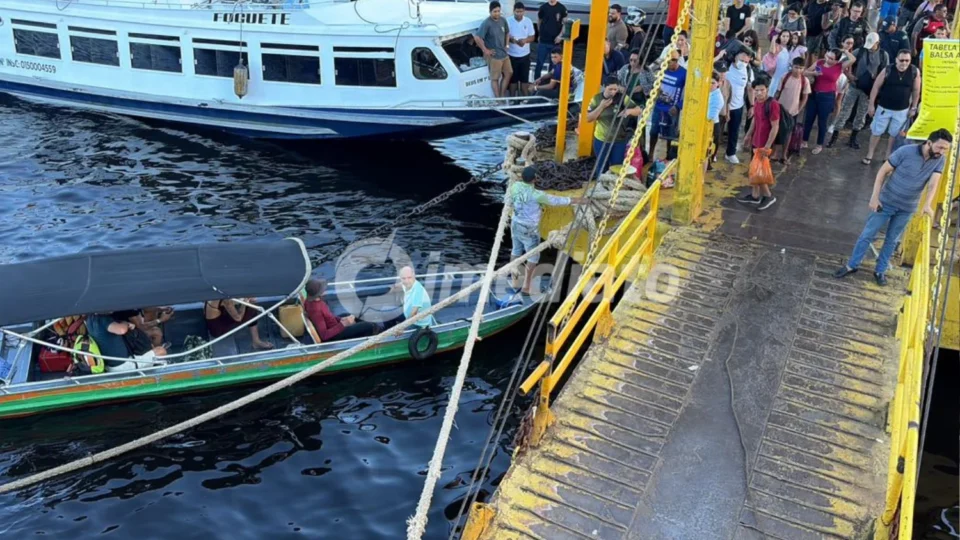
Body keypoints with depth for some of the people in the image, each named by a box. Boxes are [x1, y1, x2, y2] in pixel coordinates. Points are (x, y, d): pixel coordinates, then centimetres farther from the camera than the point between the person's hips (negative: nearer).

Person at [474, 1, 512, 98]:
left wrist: (506, 45, 13)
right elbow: (477, 37, -27)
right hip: (494, 56, -8)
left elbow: (507, 33, 22)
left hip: (504, 53, 8)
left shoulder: (503, 20, 3)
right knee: (495, 78, 2)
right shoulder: (486, 23, -20)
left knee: (509, 73, 17)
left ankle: (502, 96, 28)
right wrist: (485, 50, -21)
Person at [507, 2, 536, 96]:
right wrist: (514, 40, -28)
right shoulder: (508, 21, -7)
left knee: (524, 79, 7)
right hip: (512, 55, -1)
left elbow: (532, 37, 2)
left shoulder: (528, 22, 0)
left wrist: (525, 40, -21)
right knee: (513, 79, 7)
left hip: (525, 55, 1)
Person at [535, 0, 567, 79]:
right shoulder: (543, 7, -1)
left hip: (555, 42, 0)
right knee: (539, 63, 4)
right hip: (543, 41, 0)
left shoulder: (562, 8, -3)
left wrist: (560, 35, -13)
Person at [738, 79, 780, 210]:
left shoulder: (772, 104, -24)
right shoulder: (757, 101, 1)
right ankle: (754, 195, 29)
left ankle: (768, 196, 16)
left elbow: (775, 127, -22)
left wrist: (767, 146, -22)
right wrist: (749, 134, 22)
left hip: (764, 143, -8)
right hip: (755, 140, 8)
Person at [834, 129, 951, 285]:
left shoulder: (939, 161, -9)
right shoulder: (906, 151, -20)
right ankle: (852, 265, 16)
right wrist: (875, 196, -16)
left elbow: (933, 184, -20)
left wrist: (927, 205, -37)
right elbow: (883, 171, -13)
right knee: (868, 234, 3)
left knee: (892, 240, 13)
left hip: (907, 208, 3)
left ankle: (880, 271, 26)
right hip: (886, 202, -3)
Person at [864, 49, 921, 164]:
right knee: (876, 132, 7)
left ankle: (888, 157, 26)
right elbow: (876, 87, -7)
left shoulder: (915, 72, -9)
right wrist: (871, 105, -7)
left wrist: (913, 108, 3)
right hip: (884, 108, -1)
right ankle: (869, 155, 20)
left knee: (894, 134, 12)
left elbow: (916, 91, 1)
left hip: (902, 110, 1)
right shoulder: (887, 71, -13)